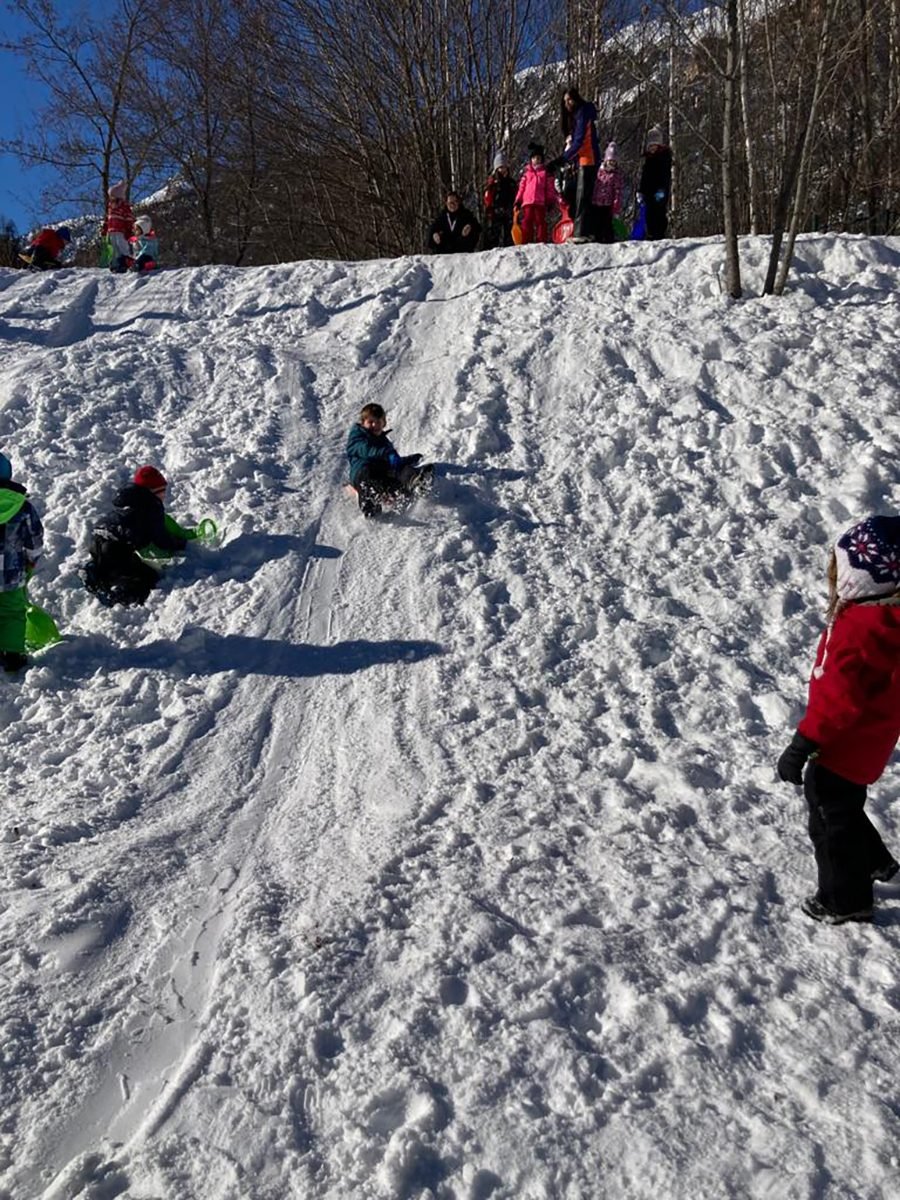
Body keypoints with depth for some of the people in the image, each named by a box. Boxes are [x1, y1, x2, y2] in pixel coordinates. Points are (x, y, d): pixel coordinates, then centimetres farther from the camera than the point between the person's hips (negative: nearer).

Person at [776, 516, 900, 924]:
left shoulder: (863, 631, -36)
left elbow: (839, 701, -31)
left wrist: (802, 745, -22)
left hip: (846, 746, -9)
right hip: (864, 741, 9)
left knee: (832, 818, 11)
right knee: (839, 806, 29)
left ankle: (846, 900, 31)